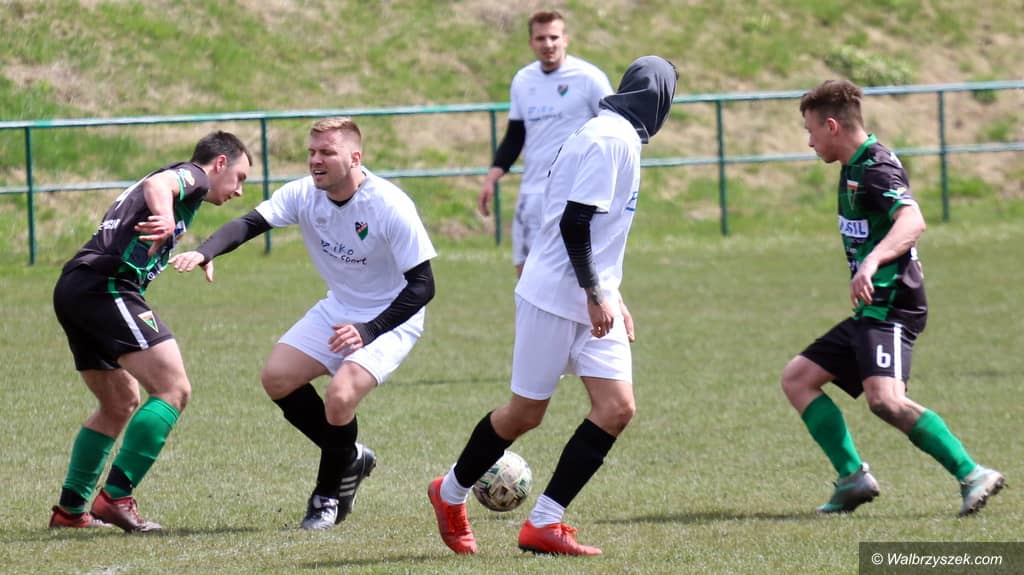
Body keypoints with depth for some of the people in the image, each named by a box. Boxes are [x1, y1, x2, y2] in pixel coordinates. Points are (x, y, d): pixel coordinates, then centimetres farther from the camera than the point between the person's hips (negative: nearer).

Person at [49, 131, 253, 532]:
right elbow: (159, 184, -20)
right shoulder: (193, 175, 3)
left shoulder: (181, 179, 32)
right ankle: (115, 496, -18)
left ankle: (70, 509, 25)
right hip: (106, 285, -10)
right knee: (174, 389, -13)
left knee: (120, 404, 22)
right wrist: (166, 218, -40)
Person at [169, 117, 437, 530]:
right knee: (276, 377, -6)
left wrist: (368, 332, -32)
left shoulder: (390, 206, -26)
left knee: (340, 396, -26)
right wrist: (205, 253, -42)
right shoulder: (304, 195, -10)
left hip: (391, 318, -7)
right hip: (338, 309, 7)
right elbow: (250, 223, -21)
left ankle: (329, 495, 0)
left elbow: (422, 285, -23)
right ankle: (350, 458, 15)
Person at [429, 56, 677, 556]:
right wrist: (595, 296, -21)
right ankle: (451, 493, 26)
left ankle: (544, 523, -2)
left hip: (592, 302, 9)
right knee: (526, 412, 2)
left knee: (617, 407, -5)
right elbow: (574, 223, -22)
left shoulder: (620, 138, 14)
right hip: (555, 299, -9)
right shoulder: (609, 139, -16)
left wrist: (609, 295, 25)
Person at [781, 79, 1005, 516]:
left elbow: (912, 221, -31)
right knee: (797, 378, 10)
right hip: (870, 313, 11)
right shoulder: (855, 168, 16)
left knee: (884, 399, -28)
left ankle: (972, 476, -26)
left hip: (892, 309, -11)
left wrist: (871, 263, -43)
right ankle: (853, 477, 4)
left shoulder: (876, 167, -14)